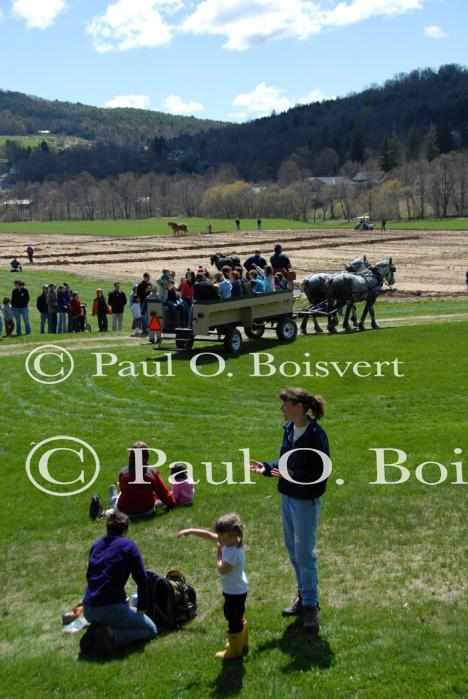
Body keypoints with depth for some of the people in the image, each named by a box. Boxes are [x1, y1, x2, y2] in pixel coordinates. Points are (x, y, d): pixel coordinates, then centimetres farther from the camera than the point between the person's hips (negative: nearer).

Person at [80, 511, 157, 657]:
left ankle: (96, 632, 4)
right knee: (151, 630, 10)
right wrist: (141, 608, 7)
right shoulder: (128, 545, -1)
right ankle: (113, 636, -14)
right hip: (111, 608, -7)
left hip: (88, 611, 7)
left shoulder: (96, 545, 17)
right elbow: (142, 579, -5)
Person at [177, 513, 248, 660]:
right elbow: (208, 535, -1)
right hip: (233, 590, 10)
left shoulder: (234, 553, -32)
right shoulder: (228, 542, -5)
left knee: (233, 621, 6)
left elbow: (221, 569, -33)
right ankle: (242, 642, 44)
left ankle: (234, 650, 21)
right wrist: (190, 531, -4)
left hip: (235, 592, -10)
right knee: (237, 618, 26)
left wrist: (219, 553, -19)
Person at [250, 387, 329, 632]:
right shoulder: (289, 429, 5)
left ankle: (310, 605, 9)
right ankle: (303, 596, 32)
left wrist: (293, 475, -29)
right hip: (287, 497, 8)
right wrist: (267, 468, -1)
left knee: (304, 553, -3)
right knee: (293, 550, 17)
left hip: (306, 501, -8)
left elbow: (322, 472, -19)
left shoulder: (316, 435, -20)